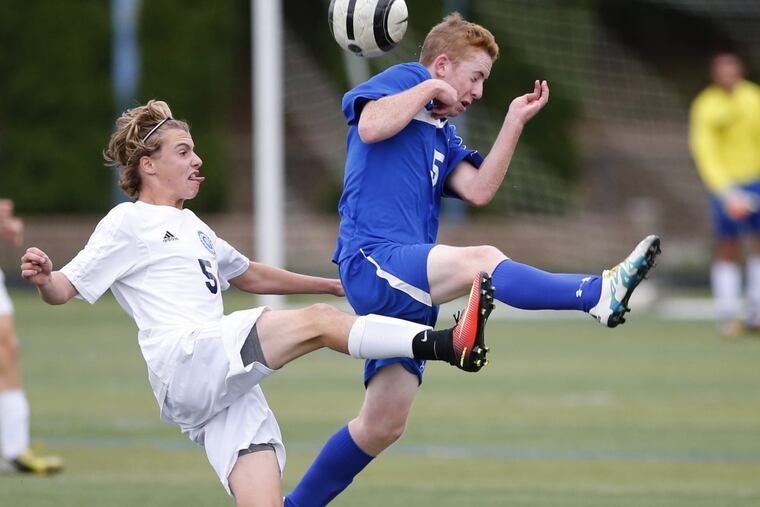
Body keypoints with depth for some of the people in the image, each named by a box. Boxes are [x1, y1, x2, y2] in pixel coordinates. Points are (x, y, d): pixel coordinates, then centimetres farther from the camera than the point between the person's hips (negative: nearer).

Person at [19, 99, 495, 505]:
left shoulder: (190, 226, 30)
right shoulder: (128, 223, 5)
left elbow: (251, 275, 43)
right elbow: (64, 288, -2)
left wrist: (337, 284, 45)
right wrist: (43, 277, -27)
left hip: (228, 382, 9)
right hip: (185, 362, -9)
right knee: (316, 321, -23)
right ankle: (445, 344, -29)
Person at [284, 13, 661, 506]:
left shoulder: (442, 133, 28)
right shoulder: (399, 81, 5)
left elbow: (479, 190, 11)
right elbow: (370, 127, -18)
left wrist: (514, 122, 10)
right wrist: (428, 88, -7)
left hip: (407, 288, 10)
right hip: (373, 261, -10)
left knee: (383, 425, 7)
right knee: (482, 260, -33)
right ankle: (598, 294, -54)